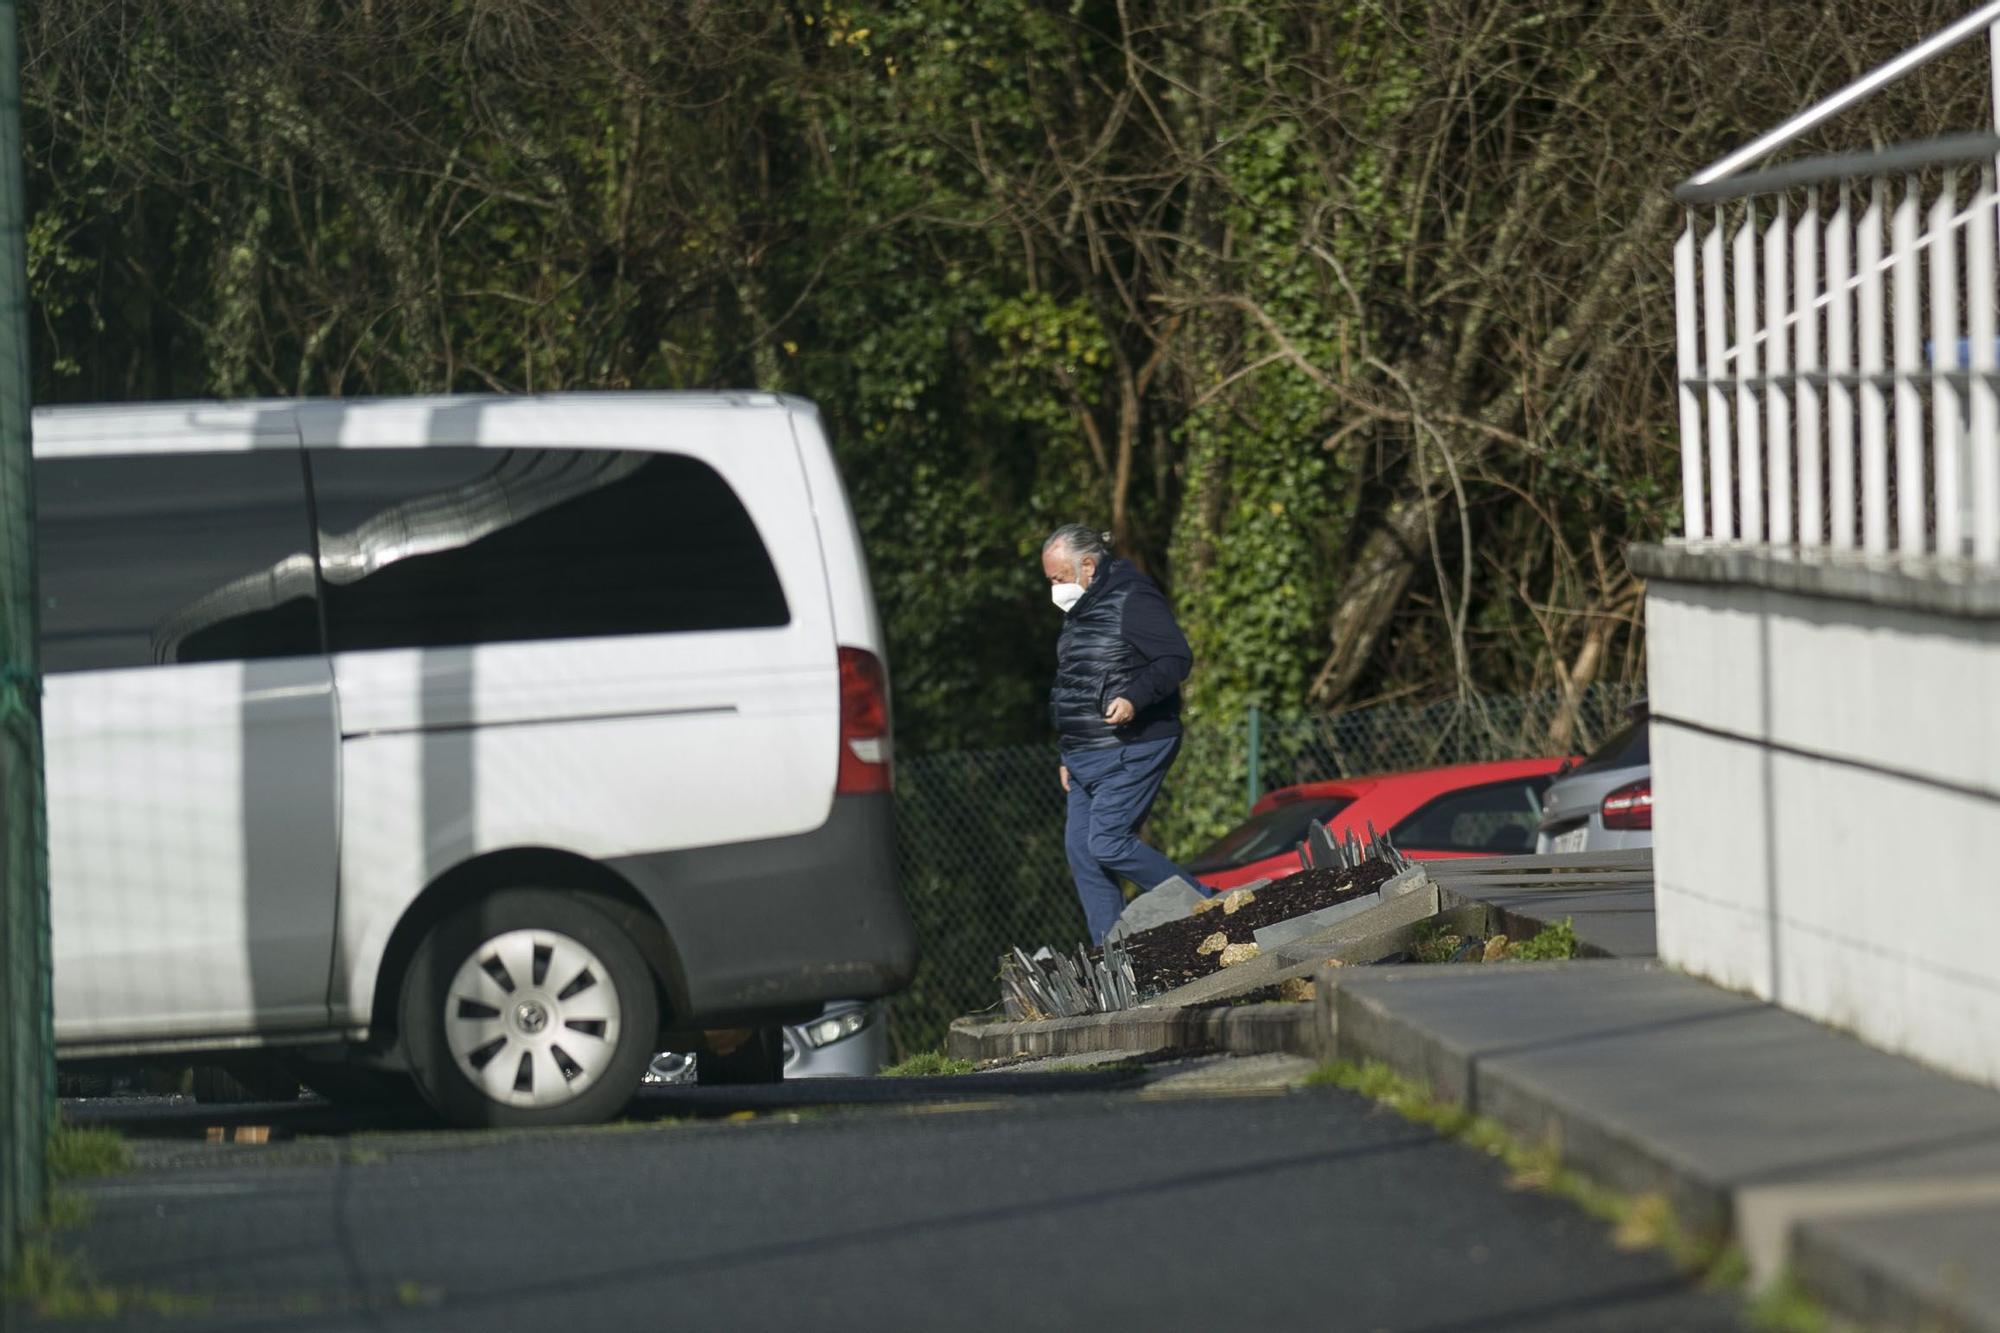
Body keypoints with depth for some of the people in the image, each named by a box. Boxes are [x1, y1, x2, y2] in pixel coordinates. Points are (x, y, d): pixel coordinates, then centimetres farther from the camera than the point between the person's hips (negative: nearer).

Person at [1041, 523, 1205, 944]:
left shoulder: (1132, 600, -11)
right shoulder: (1079, 613, 18)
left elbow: (1177, 659, -18)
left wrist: (1133, 699, -32)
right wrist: (1069, 756, 26)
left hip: (1131, 750, -10)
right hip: (1087, 756, 10)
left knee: (1108, 843, -17)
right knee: (1081, 850, 3)